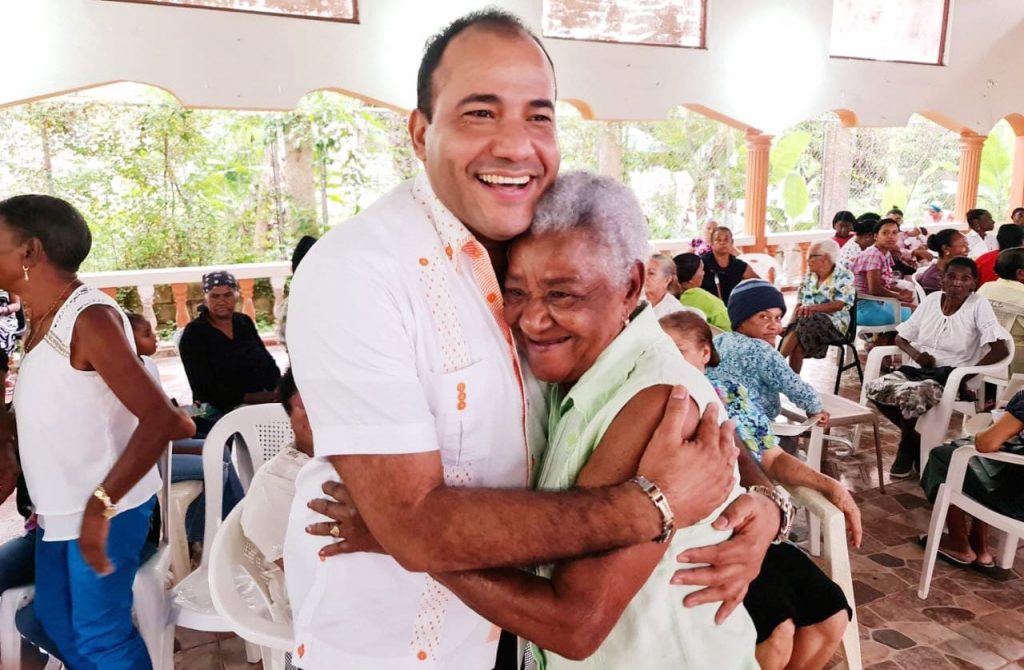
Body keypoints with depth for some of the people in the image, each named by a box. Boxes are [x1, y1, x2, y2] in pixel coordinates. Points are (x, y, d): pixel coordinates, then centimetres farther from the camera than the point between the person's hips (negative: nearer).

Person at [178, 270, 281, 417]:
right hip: (221, 410, -6)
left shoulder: (245, 322, 10)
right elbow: (205, 389, -11)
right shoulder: (193, 334, -5)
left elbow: (267, 362, 12)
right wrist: (253, 398, -19)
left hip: (261, 402, 6)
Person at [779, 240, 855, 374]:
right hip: (805, 321, 4)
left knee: (805, 323, -35)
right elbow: (799, 304, 12)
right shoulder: (809, 276, 16)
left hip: (832, 322, -4)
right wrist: (791, 324, -7)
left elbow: (838, 305, -12)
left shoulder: (844, 276, -1)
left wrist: (812, 308, -26)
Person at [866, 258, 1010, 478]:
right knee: (875, 388, -21)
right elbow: (900, 337, 14)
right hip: (920, 370, 5)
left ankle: (908, 446, -2)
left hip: (951, 377, -5)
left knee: (909, 394, -34)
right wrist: (915, 353, -8)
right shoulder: (931, 300, 8)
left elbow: (1000, 349, -14)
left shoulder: (978, 305, -7)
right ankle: (915, 439, 2)